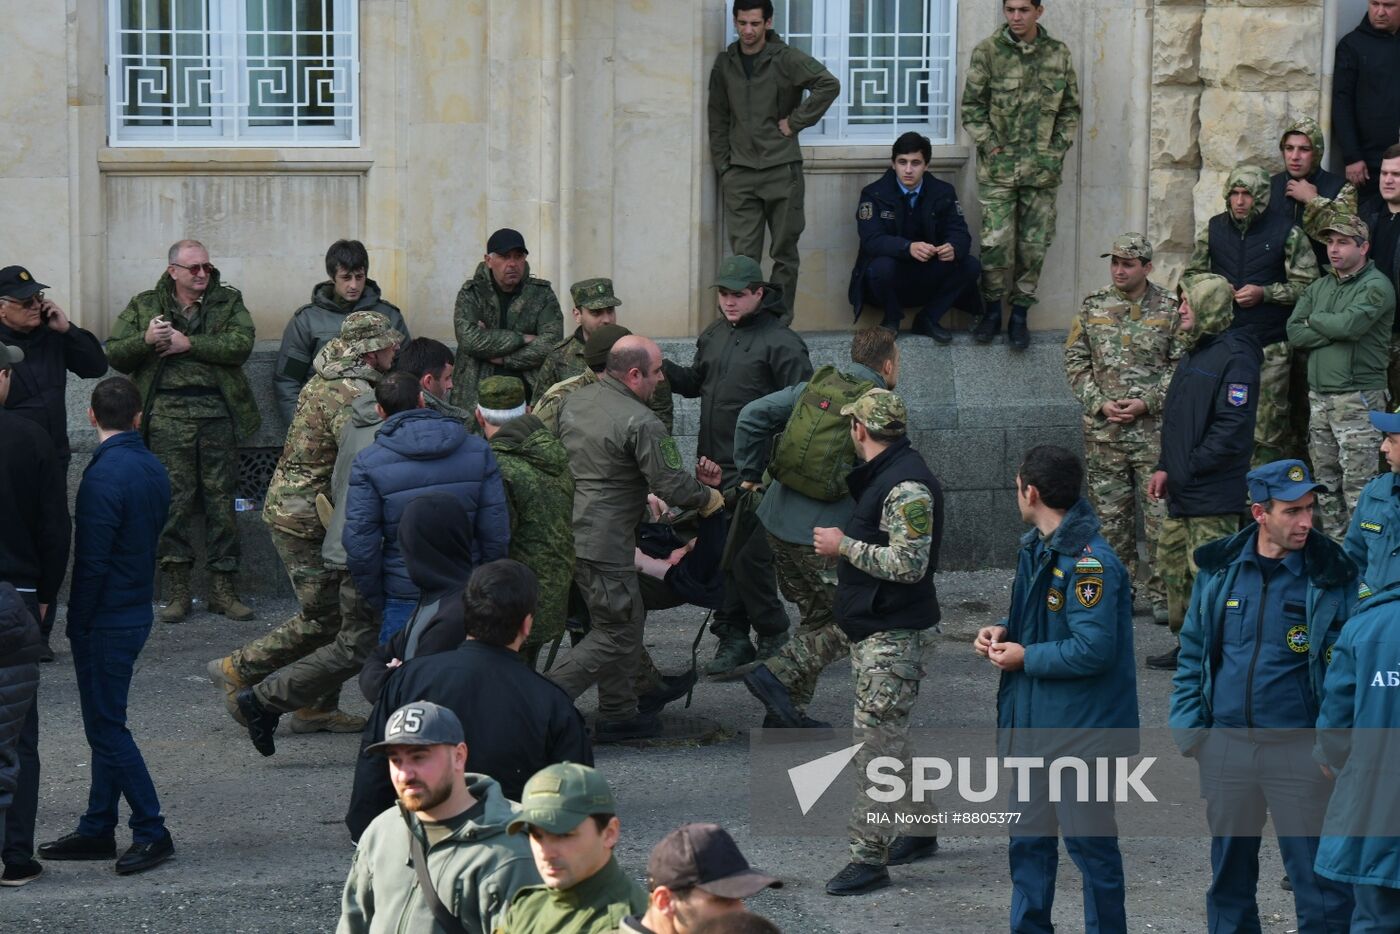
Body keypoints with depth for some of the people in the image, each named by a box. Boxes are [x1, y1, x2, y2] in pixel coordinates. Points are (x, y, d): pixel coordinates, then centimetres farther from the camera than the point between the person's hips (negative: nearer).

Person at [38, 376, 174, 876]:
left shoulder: (105, 475, -20)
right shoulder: (154, 470, 5)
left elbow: (92, 559, -20)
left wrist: (78, 623, -11)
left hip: (105, 622, -8)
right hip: (138, 611, 8)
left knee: (106, 728, -2)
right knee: (106, 723, 16)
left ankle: (152, 833, -2)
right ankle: (97, 829, 21)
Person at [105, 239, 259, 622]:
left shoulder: (228, 301, 11)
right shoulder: (144, 306, 12)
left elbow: (241, 344, -7)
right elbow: (114, 356, 7)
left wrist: (189, 344, -12)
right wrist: (145, 340, -13)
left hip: (217, 414, 1)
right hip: (167, 414, -1)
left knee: (221, 501, 3)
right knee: (174, 500, -5)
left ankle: (223, 588, 9)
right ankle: (176, 589, 1)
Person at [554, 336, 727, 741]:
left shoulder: (573, 400, 8)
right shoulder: (641, 423, -17)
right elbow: (673, 484, -17)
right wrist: (709, 498, 6)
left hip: (563, 533, 9)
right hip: (603, 543, -9)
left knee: (628, 617, 20)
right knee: (616, 634, 1)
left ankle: (619, 714, 26)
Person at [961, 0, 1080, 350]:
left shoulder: (1058, 54, 4)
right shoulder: (988, 51, -2)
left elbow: (1070, 110, 11)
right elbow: (972, 106, 0)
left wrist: (1058, 150, 2)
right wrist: (990, 146, -8)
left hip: (1042, 169, 2)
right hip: (998, 166, -2)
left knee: (1033, 246, 3)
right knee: (996, 242, -6)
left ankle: (1019, 315, 14)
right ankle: (992, 310, 12)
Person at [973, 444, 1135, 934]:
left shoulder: (1090, 562, -22)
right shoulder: (1035, 548, 8)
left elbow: (1093, 649, -27)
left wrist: (1025, 657, -16)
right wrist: (1004, 634, 1)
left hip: (1081, 730, -9)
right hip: (1033, 723, 9)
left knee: (1089, 841, 2)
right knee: (1028, 838, 17)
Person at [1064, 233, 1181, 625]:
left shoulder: (1169, 309, -1)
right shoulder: (1092, 308, 6)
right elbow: (1075, 361, 8)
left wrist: (1147, 403, -12)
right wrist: (1099, 403, -6)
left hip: (1155, 429, -3)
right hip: (1103, 430, 3)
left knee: (1160, 513, -3)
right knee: (1111, 515, 8)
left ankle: (1162, 593, 4)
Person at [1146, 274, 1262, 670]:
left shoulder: (1235, 358, -15)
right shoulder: (1193, 355, 17)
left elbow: (1232, 429, -21)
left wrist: (1186, 471, -18)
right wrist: (1165, 468, 12)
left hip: (1214, 497, -10)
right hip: (1182, 492, 10)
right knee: (1173, 564, 15)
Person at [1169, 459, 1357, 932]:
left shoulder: (1333, 576, -7)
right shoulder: (1219, 568, 3)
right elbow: (1192, 651, 12)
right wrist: (1187, 725, 4)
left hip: (1300, 750, -4)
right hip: (1225, 746, 4)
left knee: (1317, 875, -2)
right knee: (1229, 873, 15)